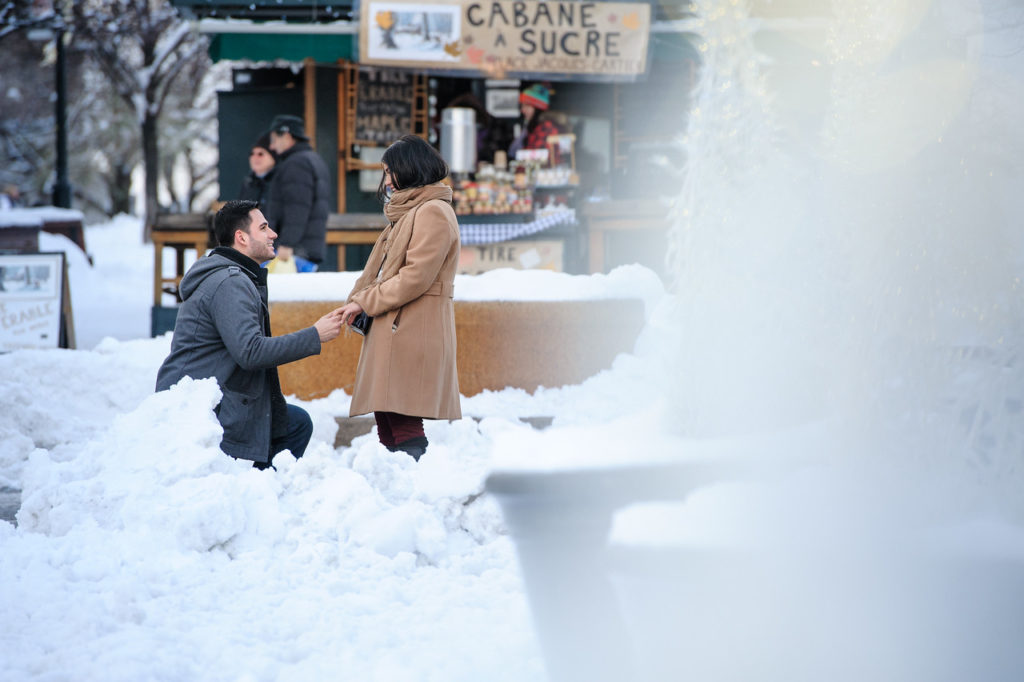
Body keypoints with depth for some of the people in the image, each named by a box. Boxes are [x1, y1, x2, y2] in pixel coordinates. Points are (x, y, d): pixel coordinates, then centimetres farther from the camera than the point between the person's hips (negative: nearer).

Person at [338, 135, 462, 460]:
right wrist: (357, 300, 5)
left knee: (402, 424, -15)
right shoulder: (407, 212, 23)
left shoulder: (433, 213, -10)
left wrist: (365, 302, -10)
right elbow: (381, 269, 23)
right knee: (387, 425, 9)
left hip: (413, 333, -10)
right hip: (393, 332, 10)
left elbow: (417, 276, -17)